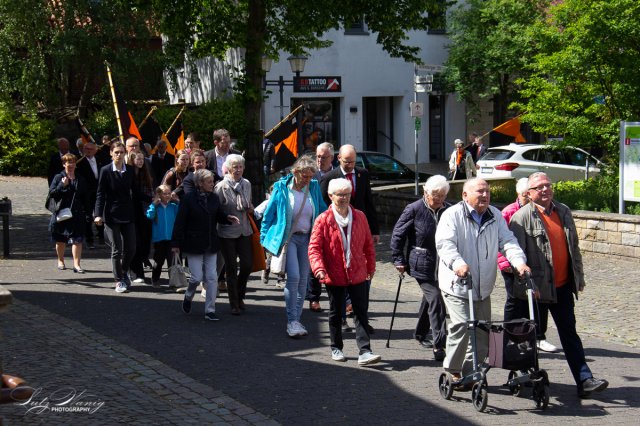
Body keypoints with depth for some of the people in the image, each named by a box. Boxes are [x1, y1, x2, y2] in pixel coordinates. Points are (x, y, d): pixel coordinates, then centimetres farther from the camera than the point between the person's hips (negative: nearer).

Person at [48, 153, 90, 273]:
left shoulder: (80, 179, 9)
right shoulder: (58, 178, 0)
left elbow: (85, 197, 13)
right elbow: (51, 193, -6)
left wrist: (87, 211, 6)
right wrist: (62, 185, -18)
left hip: (77, 214, 1)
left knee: (77, 239, -9)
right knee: (60, 240, 12)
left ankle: (76, 264, -10)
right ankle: (60, 261, 30)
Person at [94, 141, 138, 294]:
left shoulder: (130, 170, 4)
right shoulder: (105, 171, -6)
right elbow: (100, 194, -5)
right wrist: (98, 214, -14)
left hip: (128, 215, 3)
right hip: (112, 215, -3)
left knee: (131, 248, 3)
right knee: (116, 250, 0)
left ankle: (124, 271, 30)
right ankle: (119, 280, 12)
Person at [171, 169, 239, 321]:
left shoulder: (213, 198, 5)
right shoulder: (189, 199, -10)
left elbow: (219, 216, 16)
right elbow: (180, 222, -10)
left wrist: (228, 218, -7)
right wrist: (176, 243, -11)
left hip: (211, 244, 5)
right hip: (194, 244, -5)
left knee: (212, 277, 2)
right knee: (197, 277, -5)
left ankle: (210, 310, 8)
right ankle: (188, 297, 27)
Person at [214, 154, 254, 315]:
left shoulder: (247, 184, 6)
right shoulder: (221, 187, -11)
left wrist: (250, 209, 2)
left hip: (245, 231, 4)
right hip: (227, 233, -4)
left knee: (247, 265, 1)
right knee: (231, 268, 3)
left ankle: (239, 296, 26)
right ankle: (234, 304, 14)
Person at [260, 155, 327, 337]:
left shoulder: (314, 187, 3)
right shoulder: (281, 188, -6)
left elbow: (323, 211, 13)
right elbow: (269, 214, 1)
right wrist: (265, 239, 0)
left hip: (307, 238, 4)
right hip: (288, 238, -4)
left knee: (303, 280, 6)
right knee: (293, 277, -16)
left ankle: (296, 320, 16)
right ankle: (292, 321, -10)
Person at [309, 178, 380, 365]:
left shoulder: (359, 217, 4)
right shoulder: (323, 220, -7)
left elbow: (368, 244, 12)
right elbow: (314, 247, -9)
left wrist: (371, 266, 14)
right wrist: (319, 268, -22)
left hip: (358, 274, 2)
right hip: (334, 276, -2)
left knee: (361, 312, -3)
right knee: (336, 313, 12)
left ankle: (365, 352, -5)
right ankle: (336, 348, 27)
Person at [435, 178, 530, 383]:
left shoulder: (495, 216, 11)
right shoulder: (452, 215, -7)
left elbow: (507, 241, 6)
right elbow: (444, 243, -20)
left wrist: (519, 262, -14)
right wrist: (458, 263, -39)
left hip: (482, 288, 6)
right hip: (456, 285, -6)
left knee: (482, 330, 7)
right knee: (462, 325, -19)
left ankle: (470, 372, 20)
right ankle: (452, 370, -2)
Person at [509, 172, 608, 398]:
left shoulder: (564, 212, 10)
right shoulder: (522, 217, -9)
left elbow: (574, 247, 17)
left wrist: (579, 277, 16)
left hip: (562, 286, 5)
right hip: (537, 288, -5)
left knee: (569, 333, 5)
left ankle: (584, 380, 2)